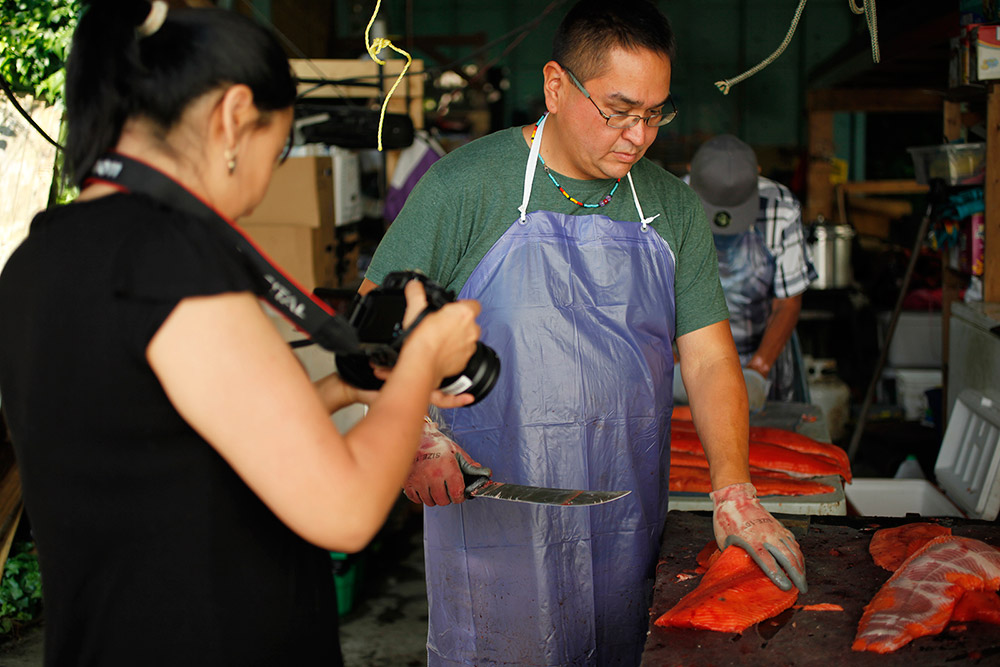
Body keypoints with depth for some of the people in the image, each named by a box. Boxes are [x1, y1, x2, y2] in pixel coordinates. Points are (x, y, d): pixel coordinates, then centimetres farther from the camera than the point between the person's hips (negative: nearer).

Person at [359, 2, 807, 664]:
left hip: (628, 525, 4)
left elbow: (709, 358, 3)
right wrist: (415, 435, -18)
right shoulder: (464, 185, -7)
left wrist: (734, 491, -9)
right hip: (494, 509, -4)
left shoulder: (674, 208, 6)